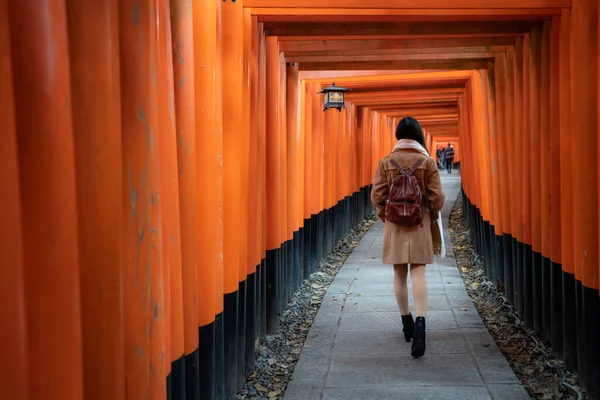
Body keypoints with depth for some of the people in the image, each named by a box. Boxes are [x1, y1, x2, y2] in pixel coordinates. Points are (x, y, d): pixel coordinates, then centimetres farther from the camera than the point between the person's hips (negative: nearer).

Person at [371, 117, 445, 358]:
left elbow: (377, 195, -3)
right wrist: (432, 217, 11)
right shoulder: (428, 162, -4)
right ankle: (420, 322, -23)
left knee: (399, 274, 13)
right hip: (420, 224, -1)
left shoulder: (386, 162, -2)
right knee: (418, 273, -5)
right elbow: (437, 197, -6)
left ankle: (406, 321, 22)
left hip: (395, 224, 1)